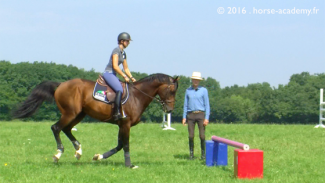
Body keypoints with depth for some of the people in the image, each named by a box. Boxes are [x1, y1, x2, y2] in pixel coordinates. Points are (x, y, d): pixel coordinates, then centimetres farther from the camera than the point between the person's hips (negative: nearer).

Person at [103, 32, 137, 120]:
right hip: (108, 73, -10)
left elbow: (126, 68, 22)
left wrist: (131, 77, 9)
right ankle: (116, 113, -33)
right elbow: (115, 66, -19)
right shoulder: (116, 50, -11)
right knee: (120, 90, -27)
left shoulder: (123, 53, 17)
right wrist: (124, 76, -16)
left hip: (113, 75, 10)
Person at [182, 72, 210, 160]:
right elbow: (185, 105, 12)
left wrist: (206, 118, -8)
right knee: (191, 136, -1)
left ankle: (203, 154, 5)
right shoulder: (188, 91, 9)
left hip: (200, 115, -2)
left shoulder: (203, 90, 2)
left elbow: (207, 105, 0)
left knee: (202, 136, -6)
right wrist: (184, 117, 5)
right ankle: (191, 154, 8)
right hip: (190, 115, 2)